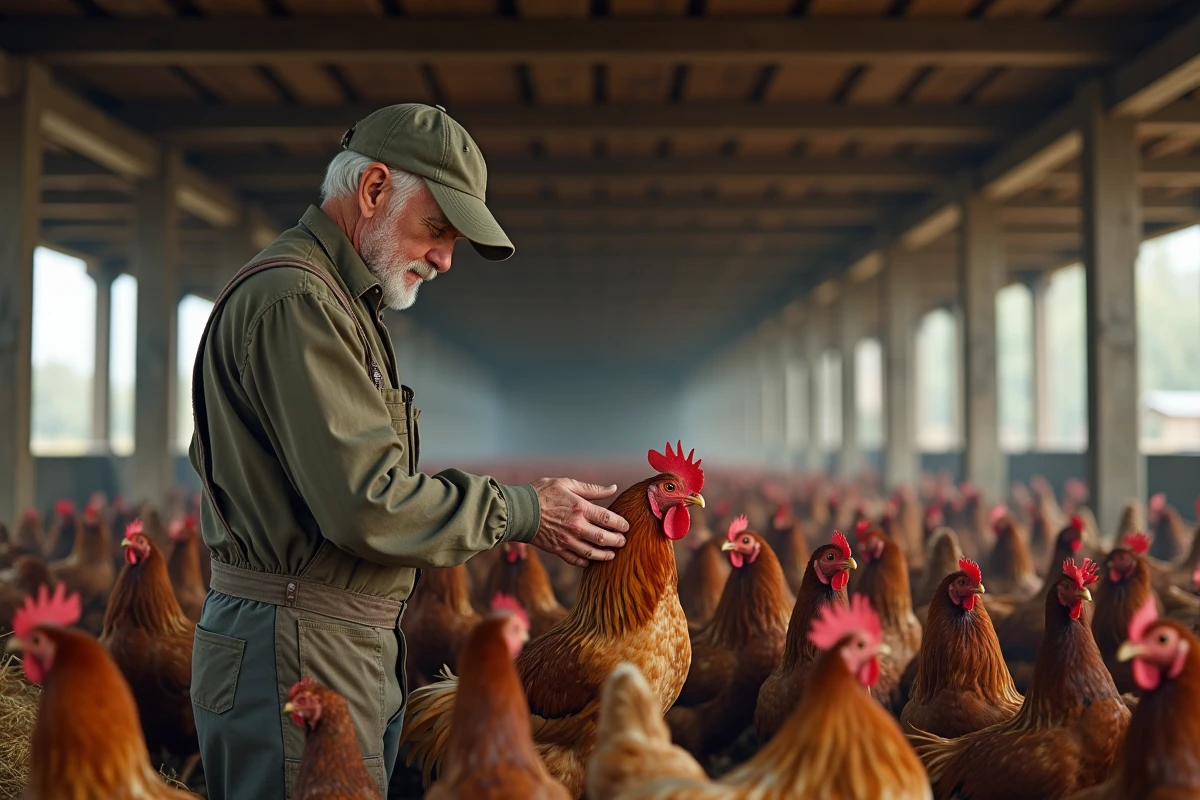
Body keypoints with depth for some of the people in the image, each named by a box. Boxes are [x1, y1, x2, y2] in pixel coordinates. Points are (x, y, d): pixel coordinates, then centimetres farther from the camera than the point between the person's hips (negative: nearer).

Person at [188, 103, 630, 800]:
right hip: (299, 650, -10)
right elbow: (367, 504, -22)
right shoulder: (296, 299, -16)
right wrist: (523, 513, -11)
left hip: (357, 650, 10)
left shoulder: (342, 301, 19)